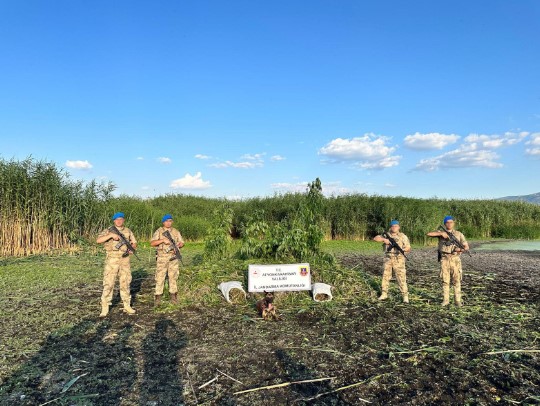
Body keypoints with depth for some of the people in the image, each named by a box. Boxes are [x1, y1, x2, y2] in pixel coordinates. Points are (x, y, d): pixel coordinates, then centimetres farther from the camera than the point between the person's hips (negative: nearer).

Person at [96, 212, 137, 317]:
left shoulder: (128, 231, 10)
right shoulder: (108, 231, -1)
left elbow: (134, 243, 14)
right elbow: (98, 240, -15)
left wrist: (132, 248, -8)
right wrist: (111, 235, -24)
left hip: (125, 259, 3)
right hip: (112, 259, -3)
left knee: (125, 283, 8)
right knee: (108, 283, -4)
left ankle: (127, 306, 16)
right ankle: (105, 308, 3)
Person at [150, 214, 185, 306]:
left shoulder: (176, 232, 9)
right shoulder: (159, 231, 1)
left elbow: (182, 242, 10)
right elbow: (152, 243, -10)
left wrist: (178, 245, -12)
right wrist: (163, 240, -21)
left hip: (173, 257, 2)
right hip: (162, 257, -2)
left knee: (173, 277, 6)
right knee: (160, 277, -1)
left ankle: (173, 296, 16)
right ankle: (158, 297, 7)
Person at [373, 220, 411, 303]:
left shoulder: (403, 236, -1)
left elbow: (408, 248, -1)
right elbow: (375, 238, -2)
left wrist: (402, 249, -22)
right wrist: (384, 239, -18)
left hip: (398, 260, -3)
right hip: (388, 259, 3)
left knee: (401, 277, -7)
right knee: (385, 276, 8)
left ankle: (405, 296, 0)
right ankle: (384, 294, 18)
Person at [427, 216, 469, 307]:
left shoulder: (459, 234, 7)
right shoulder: (441, 232, 6)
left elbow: (466, 247, 6)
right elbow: (429, 234, -8)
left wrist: (460, 249, -15)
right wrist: (441, 233, -16)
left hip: (455, 259, 0)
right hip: (444, 259, 0)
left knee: (456, 281, 1)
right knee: (445, 281, 3)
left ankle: (457, 300, 9)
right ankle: (446, 300, 10)